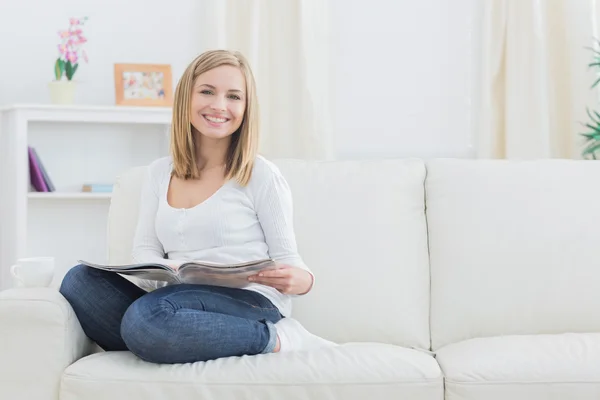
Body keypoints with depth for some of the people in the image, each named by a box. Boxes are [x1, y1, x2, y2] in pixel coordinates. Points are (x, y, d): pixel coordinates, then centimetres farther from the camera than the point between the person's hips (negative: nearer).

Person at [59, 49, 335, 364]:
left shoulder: (261, 174, 2)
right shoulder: (158, 173, 16)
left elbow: (286, 257, 4)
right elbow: (144, 250, 11)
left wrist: (302, 280, -21)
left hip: (249, 303, -4)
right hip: (181, 302, 5)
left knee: (148, 316, -35)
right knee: (80, 279, -17)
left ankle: (277, 338, -18)